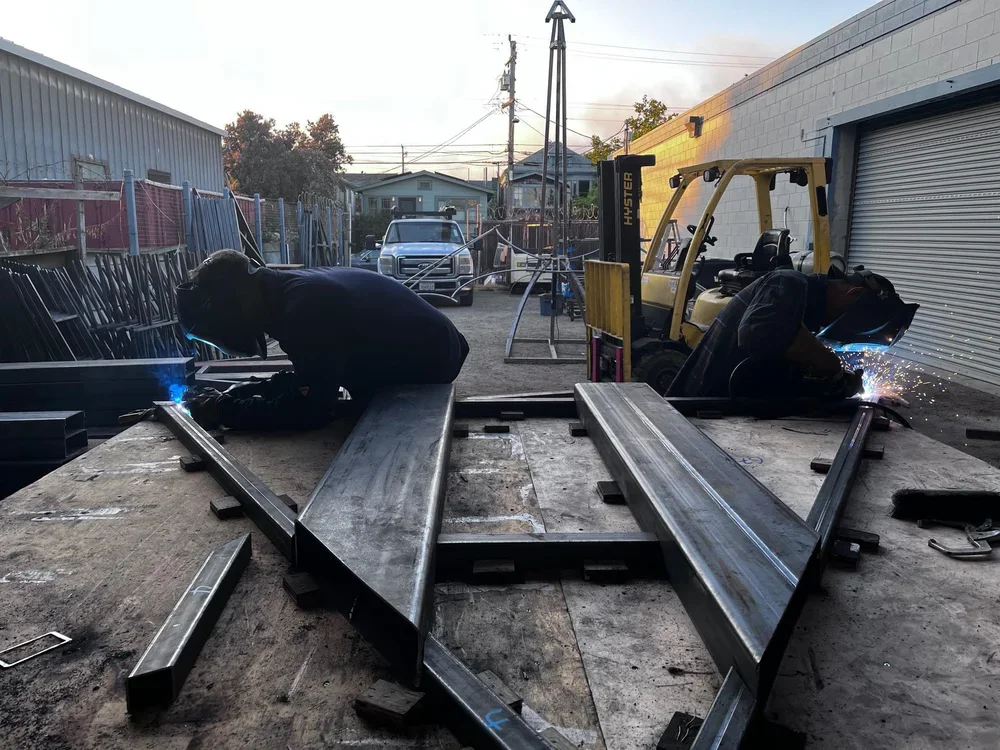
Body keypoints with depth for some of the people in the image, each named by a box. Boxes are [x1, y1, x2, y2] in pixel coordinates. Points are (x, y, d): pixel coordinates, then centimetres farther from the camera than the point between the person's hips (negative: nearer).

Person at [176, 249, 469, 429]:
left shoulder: (306, 306, -33)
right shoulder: (293, 290, -2)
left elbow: (310, 409, -34)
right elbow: (308, 380, 6)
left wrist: (223, 410, -25)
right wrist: (240, 394, -5)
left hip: (428, 362, -8)